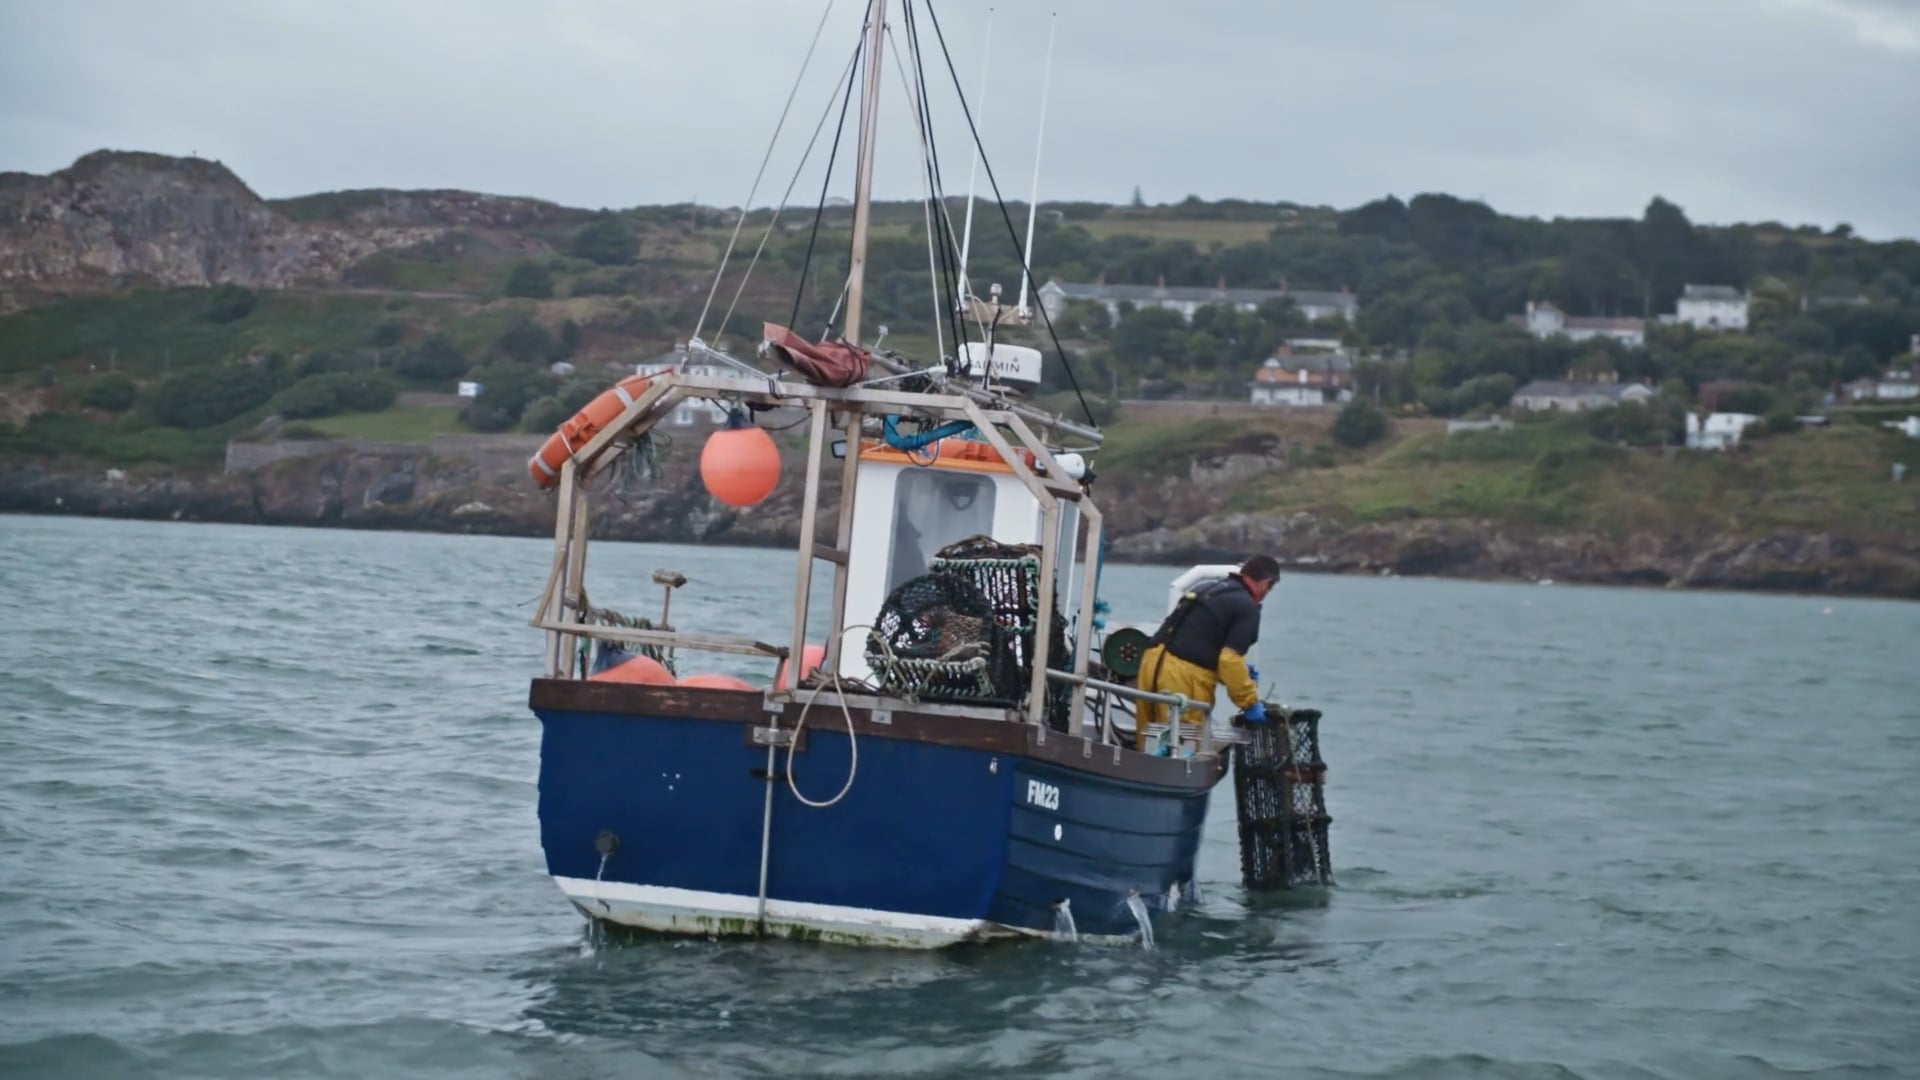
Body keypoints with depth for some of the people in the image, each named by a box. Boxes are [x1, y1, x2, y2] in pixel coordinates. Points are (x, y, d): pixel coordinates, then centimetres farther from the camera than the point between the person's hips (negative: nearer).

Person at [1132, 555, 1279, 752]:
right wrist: (1250, 703, -1)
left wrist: (1242, 671, 33)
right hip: (1184, 675, -8)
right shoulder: (1247, 608, -2)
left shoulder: (1205, 589, 24)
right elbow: (1230, 660, -12)